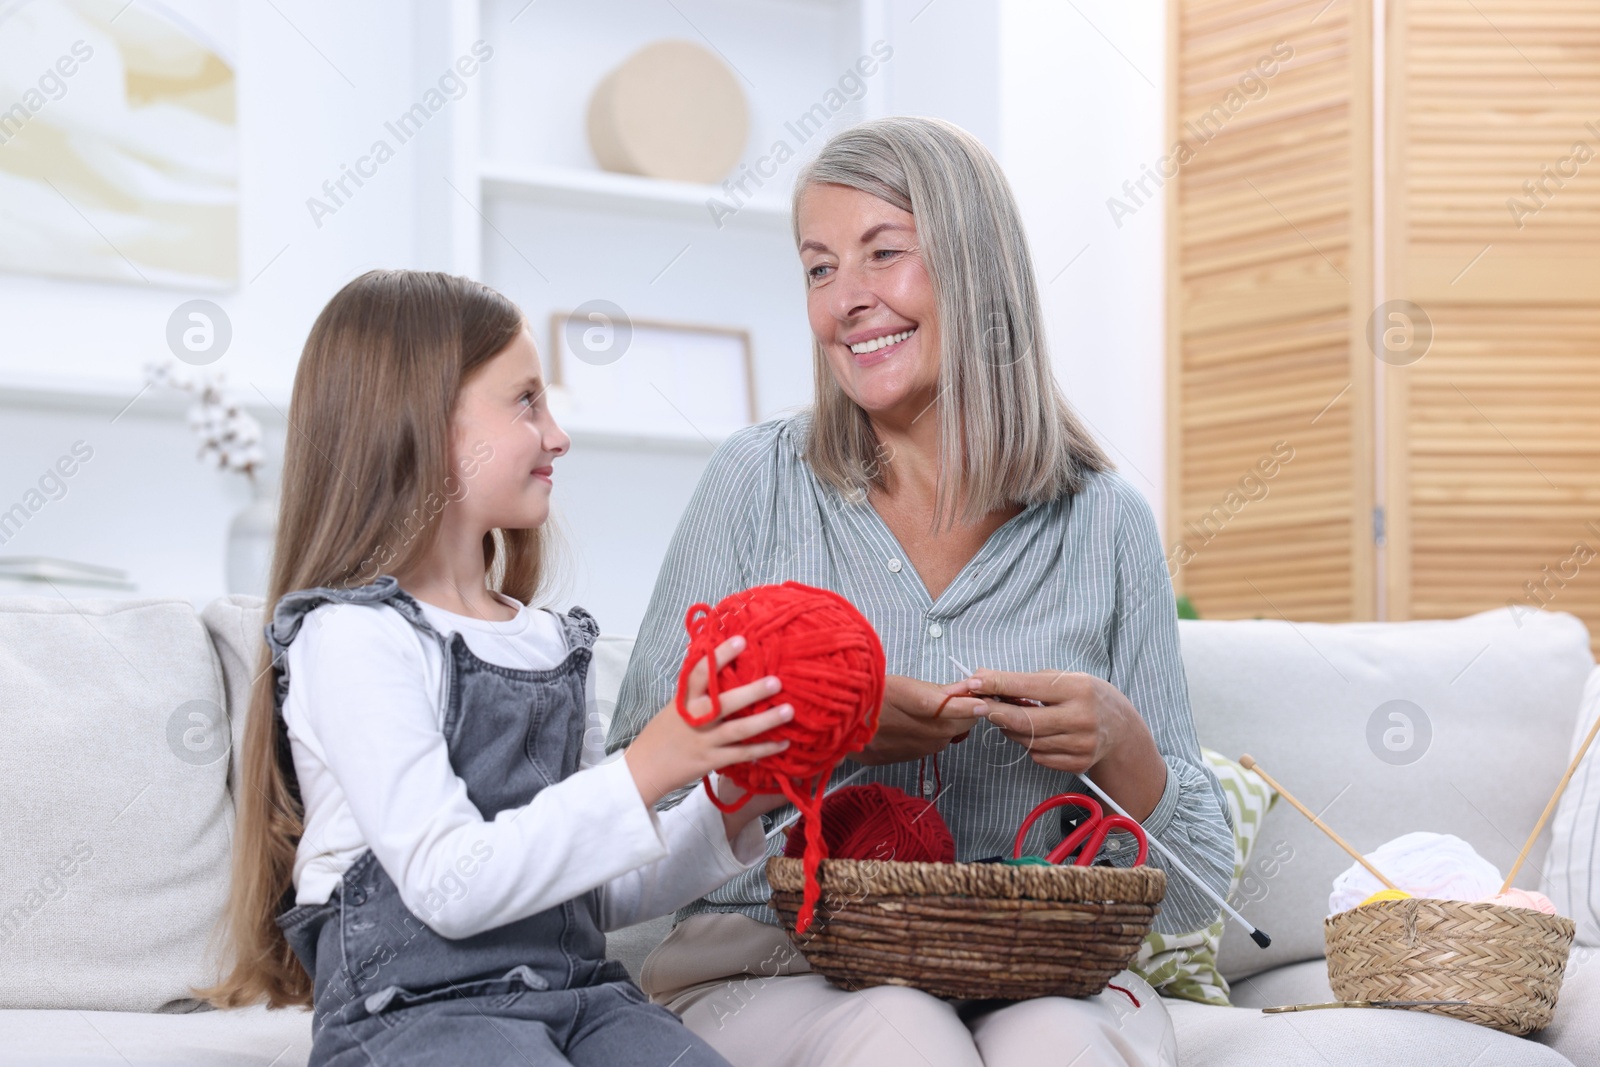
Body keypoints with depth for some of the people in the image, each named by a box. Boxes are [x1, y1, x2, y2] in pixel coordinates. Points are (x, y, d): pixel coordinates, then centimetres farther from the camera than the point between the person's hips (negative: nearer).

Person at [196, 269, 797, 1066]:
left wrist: (725, 816, 2)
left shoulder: (551, 642, 17)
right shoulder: (355, 636, -6)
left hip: (573, 988, 6)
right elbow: (451, 887, -17)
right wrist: (645, 769, -20)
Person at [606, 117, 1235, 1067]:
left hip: (1040, 974, 1)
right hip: (774, 974, 0)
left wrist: (1122, 748, -13)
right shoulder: (758, 483, 3)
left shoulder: (1104, 524, 4)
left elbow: (1193, 898, 7)